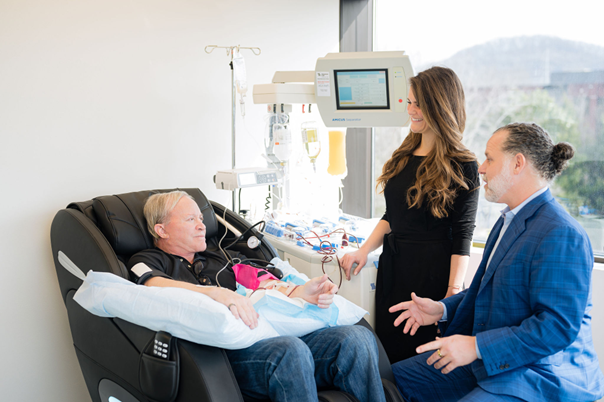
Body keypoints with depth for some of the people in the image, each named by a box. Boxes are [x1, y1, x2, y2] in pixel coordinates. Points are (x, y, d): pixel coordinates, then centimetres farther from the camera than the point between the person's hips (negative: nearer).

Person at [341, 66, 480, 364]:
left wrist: (453, 293, -14)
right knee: (387, 356, 11)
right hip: (392, 267, 7)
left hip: (432, 272, -6)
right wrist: (364, 251, 6)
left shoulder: (462, 166, -8)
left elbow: (462, 236, -10)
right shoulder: (404, 156, 12)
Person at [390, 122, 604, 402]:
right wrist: (442, 310, 6)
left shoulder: (561, 235, -21)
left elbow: (558, 326, -27)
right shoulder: (510, 220, 14)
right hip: (491, 360, 10)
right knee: (397, 378, 7)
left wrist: (476, 346, -27)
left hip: (540, 377, -10)